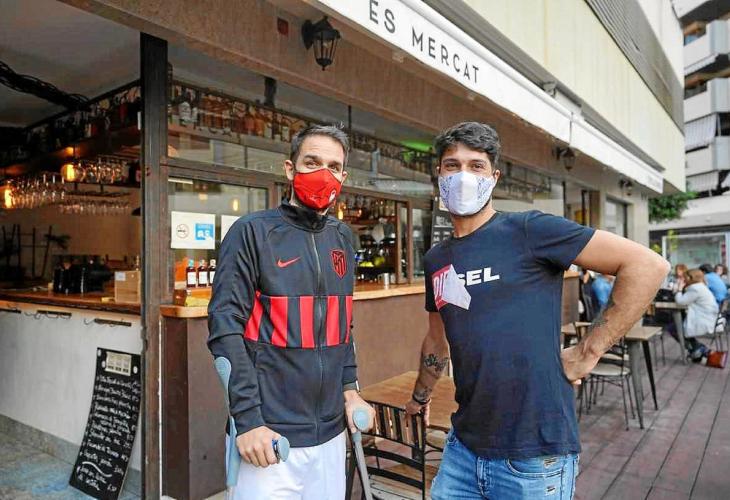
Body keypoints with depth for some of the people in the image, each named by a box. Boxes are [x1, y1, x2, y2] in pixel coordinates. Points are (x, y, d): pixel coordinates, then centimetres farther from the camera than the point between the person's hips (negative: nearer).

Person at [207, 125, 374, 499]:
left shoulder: (342, 239, 8)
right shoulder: (253, 232, -9)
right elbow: (225, 326, -14)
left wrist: (349, 391, 8)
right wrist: (248, 420, -16)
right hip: (269, 433, -5)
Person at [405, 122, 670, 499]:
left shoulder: (528, 230, -11)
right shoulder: (436, 260, 8)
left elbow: (648, 265, -13)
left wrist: (589, 351, -13)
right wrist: (420, 397, 31)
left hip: (533, 455, -5)